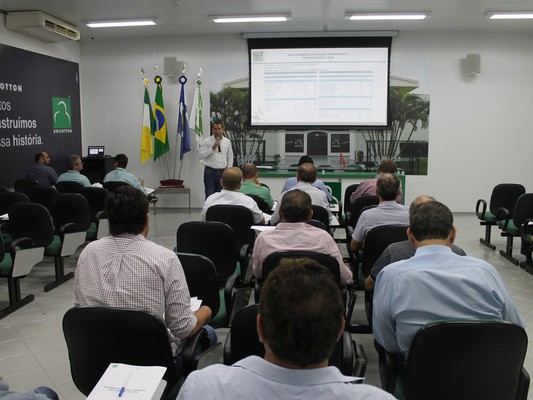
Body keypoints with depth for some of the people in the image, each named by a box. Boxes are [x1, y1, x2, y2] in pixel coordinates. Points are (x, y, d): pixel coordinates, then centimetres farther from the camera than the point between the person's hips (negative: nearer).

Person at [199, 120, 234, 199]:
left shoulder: (227, 142, 9)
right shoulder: (206, 141, -2)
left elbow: (230, 157, 15)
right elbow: (200, 155, -12)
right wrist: (213, 148, -18)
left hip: (222, 172, 3)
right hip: (210, 172, -3)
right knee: (210, 195, -5)